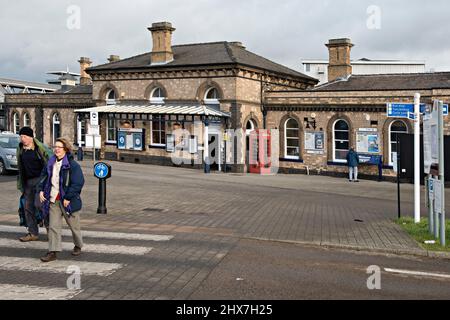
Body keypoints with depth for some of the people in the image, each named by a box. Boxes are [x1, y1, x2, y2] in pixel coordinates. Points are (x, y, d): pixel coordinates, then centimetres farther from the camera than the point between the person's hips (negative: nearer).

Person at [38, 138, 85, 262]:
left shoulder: (73, 165, -14)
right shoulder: (51, 163, 7)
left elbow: (78, 183, -19)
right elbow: (44, 176, 19)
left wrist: (68, 198, -19)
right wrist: (41, 190, 5)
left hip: (68, 201, -5)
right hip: (53, 200, 5)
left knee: (74, 225, 11)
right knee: (53, 226, 2)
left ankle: (78, 246, 33)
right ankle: (53, 252, 6)